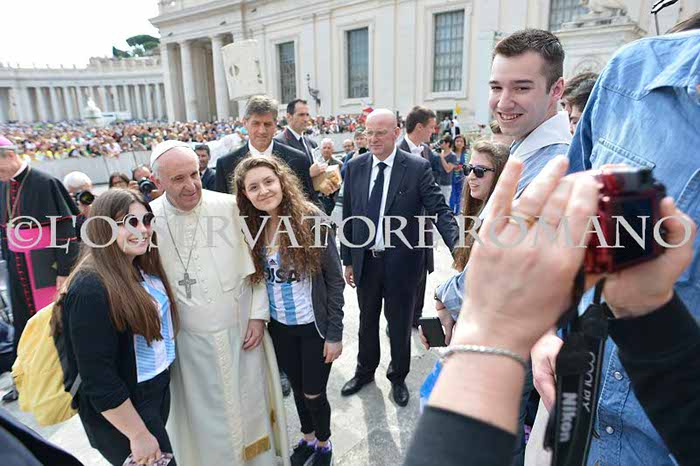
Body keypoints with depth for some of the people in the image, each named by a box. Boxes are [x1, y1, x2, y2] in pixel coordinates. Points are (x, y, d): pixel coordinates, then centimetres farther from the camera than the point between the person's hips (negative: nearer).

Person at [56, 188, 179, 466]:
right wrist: (139, 435, -19)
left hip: (159, 388, 8)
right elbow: (98, 379, -25)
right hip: (122, 409, -8)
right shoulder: (90, 289, -26)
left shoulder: (143, 269, 0)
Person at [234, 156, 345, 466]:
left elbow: (334, 280, -14)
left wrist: (334, 334, -13)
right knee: (297, 389, 22)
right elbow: (254, 280, 4)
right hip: (279, 327, 4)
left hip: (314, 326, -4)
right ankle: (308, 438, 49)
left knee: (313, 394, 11)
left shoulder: (312, 220, -19)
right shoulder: (250, 228, -6)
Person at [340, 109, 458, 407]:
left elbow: (439, 211, -15)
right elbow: (348, 216, 5)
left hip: (400, 262, -3)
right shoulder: (354, 167, 0)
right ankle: (365, 371, 47)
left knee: (399, 324, 15)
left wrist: (457, 245, -33)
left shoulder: (417, 167, -12)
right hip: (365, 260, 4)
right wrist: (347, 260, 6)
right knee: (367, 320, 22)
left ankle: (398, 376, 41)